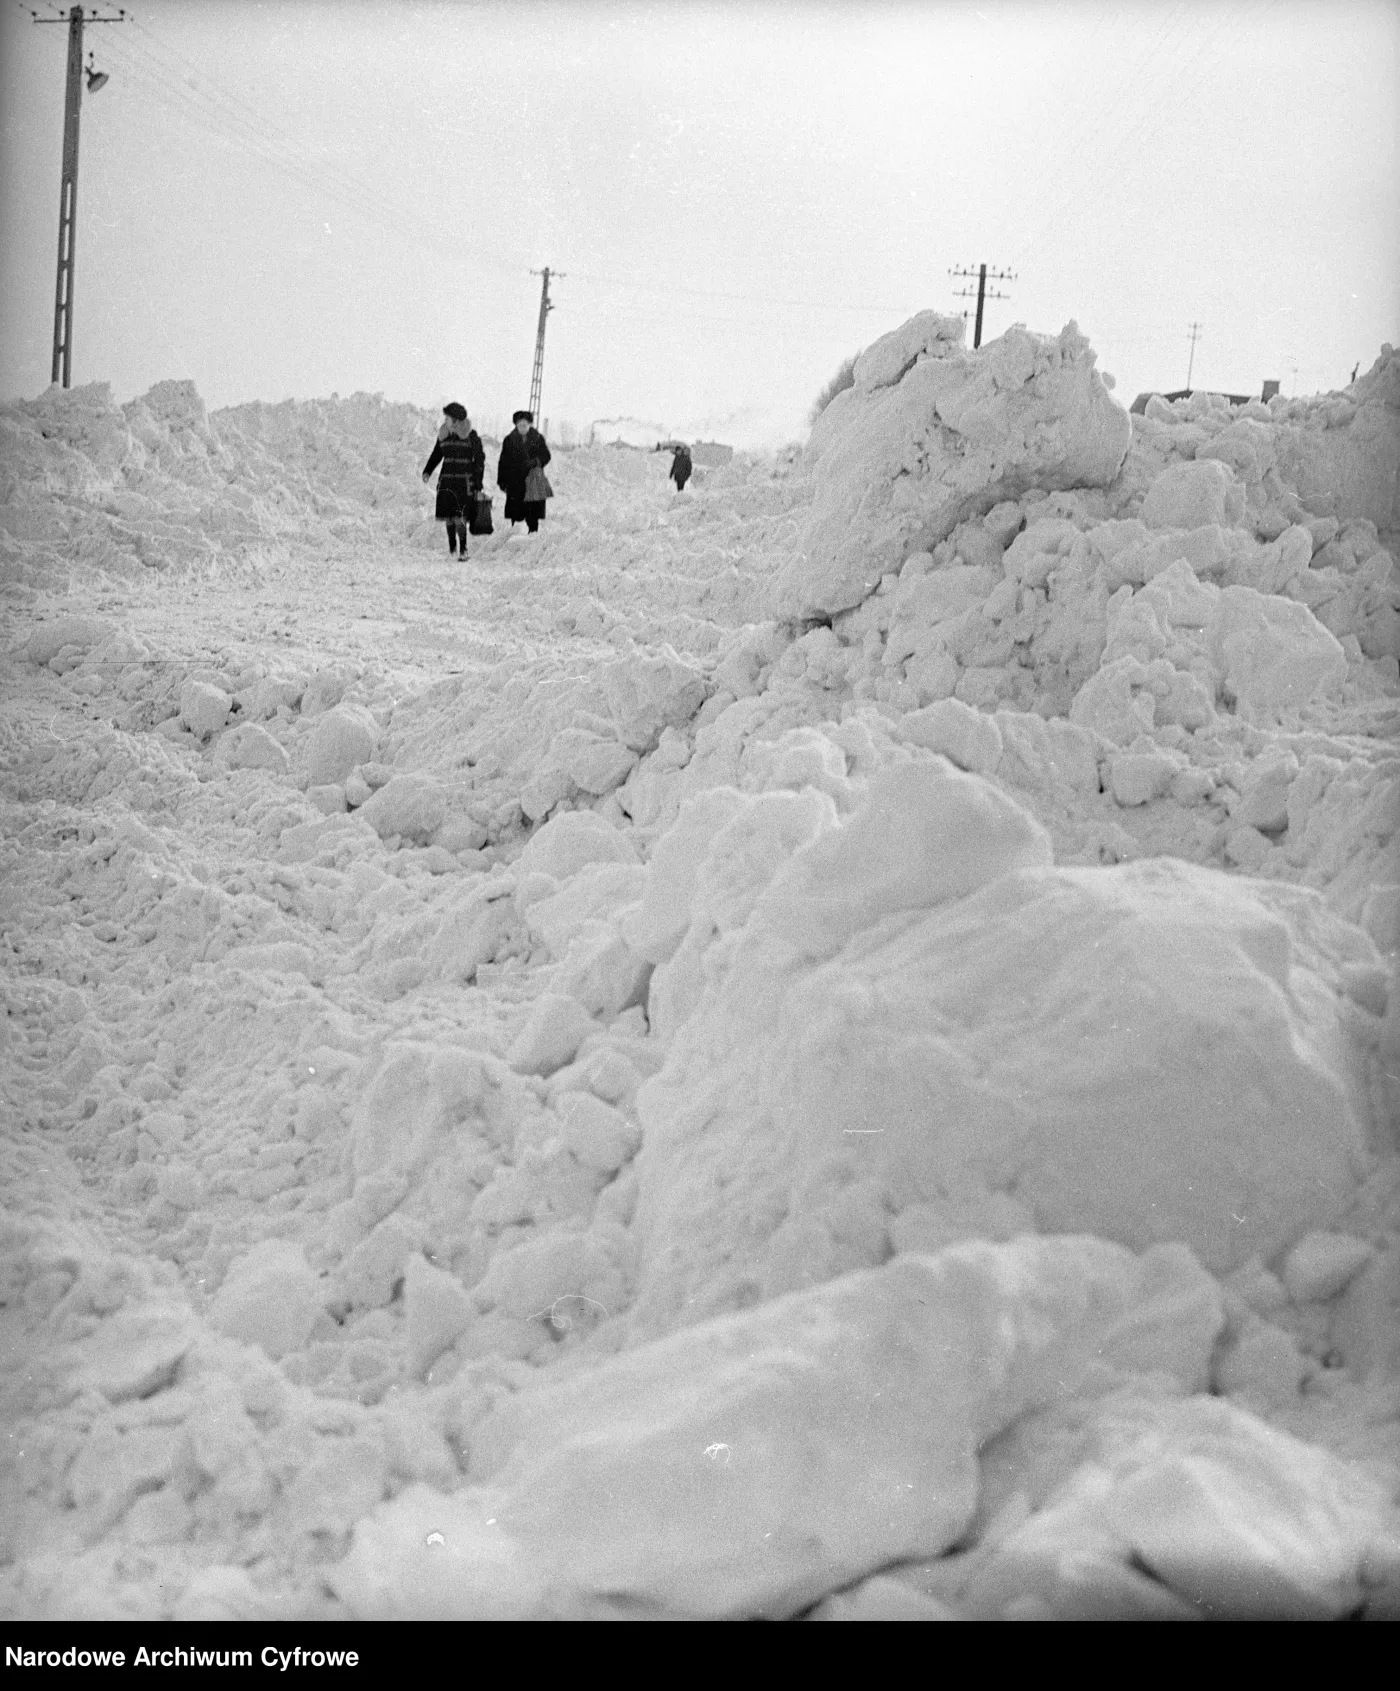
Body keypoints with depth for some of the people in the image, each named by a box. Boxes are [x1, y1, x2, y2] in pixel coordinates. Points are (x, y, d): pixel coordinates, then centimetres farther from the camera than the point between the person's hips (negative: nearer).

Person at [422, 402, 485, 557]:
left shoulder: (471, 435, -4)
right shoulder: (444, 434, 9)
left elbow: (479, 461, -2)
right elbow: (436, 455, 18)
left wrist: (478, 486, -6)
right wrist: (427, 471, 1)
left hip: (464, 482, -5)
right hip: (447, 480, 5)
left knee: (459, 518, -14)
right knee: (448, 516, 4)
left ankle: (463, 549, -4)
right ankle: (452, 547, 19)